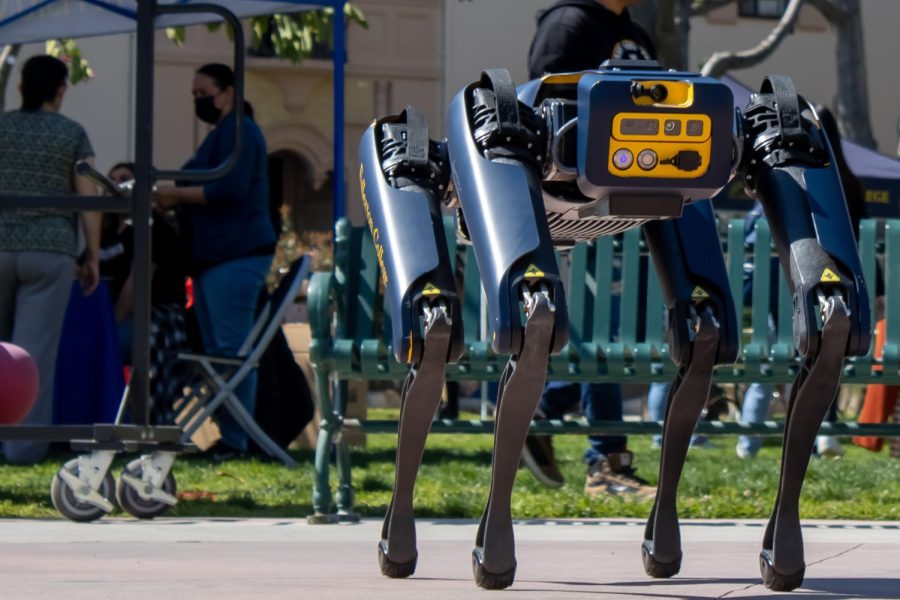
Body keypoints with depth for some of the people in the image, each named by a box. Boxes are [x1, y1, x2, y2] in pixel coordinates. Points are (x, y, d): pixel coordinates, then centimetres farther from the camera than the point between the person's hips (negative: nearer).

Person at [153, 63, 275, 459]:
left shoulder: (238, 132, -9)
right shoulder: (220, 134, 24)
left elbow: (230, 189, -21)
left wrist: (177, 195, -13)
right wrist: (175, 198, 11)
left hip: (236, 256, -11)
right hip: (213, 258, 11)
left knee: (231, 348, -12)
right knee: (215, 350, 9)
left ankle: (236, 440, -14)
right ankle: (227, 433, 10)